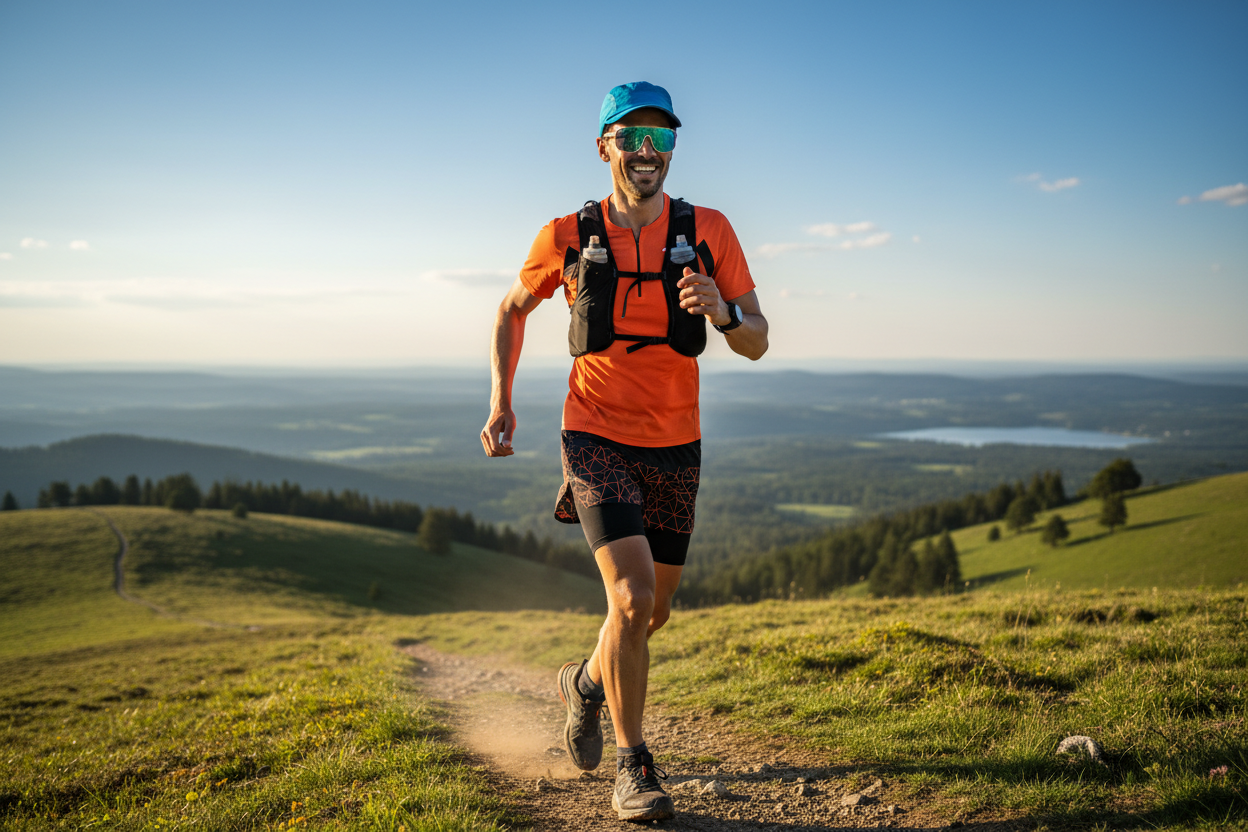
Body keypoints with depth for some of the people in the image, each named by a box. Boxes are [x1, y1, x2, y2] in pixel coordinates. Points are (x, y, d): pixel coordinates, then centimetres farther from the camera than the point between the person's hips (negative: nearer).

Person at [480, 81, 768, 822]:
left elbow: (758, 343, -3)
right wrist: (501, 401, 1)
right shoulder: (569, 236, -4)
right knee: (632, 597, -19)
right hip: (598, 440, -3)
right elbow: (513, 309, 12)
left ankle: (587, 683, 47)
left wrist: (721, 312, -26)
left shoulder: (709, 232, -3)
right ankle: (633, 767, 0)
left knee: (654, 608, 14)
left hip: (676, 446, 3)